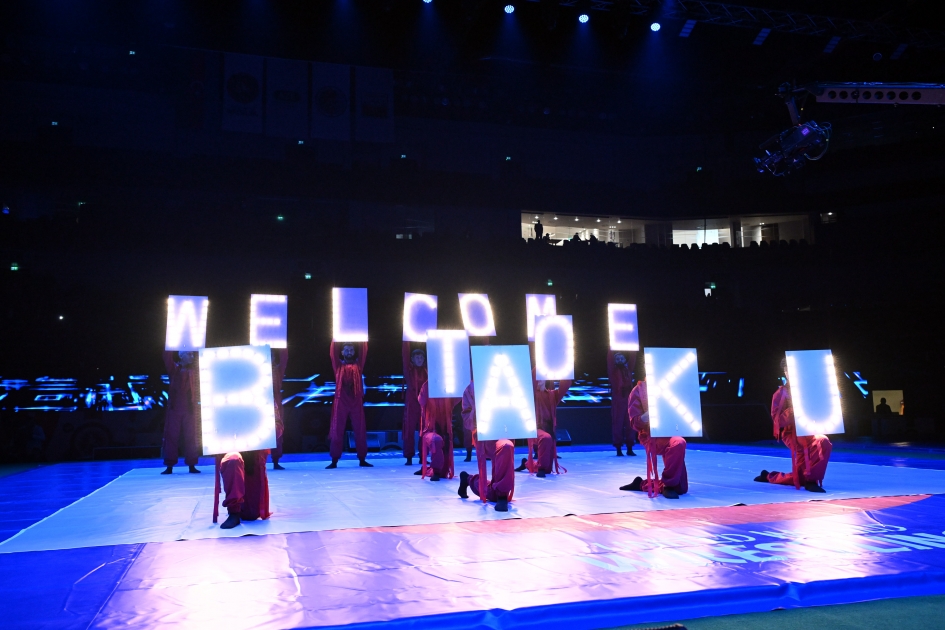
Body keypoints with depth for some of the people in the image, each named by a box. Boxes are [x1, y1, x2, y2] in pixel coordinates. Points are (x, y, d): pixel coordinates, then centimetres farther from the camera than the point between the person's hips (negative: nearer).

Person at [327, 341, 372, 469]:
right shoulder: (338, 365, 7)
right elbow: (333, 351, -2)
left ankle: (362, 459, 11)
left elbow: (364, 351, 3)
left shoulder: (358, 365, 9)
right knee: (337, 430, 0)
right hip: (341, 401, -1)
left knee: (360, 430, 3)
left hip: (356, 401, 1)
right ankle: (334, 461, 5)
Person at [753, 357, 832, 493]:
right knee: (823, 442, -35)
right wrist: (793, 409, -23)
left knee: (799, 477, 10)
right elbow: (777, 420, -9)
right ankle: (811, 480, -27)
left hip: (807, 432, 6)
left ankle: (769, 476, 35)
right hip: (793, 435, -6)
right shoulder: (781, 394, 0)